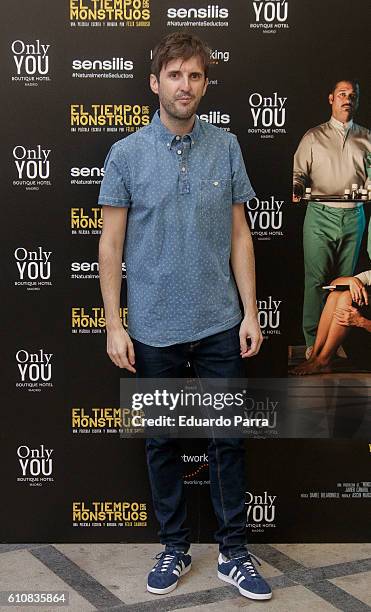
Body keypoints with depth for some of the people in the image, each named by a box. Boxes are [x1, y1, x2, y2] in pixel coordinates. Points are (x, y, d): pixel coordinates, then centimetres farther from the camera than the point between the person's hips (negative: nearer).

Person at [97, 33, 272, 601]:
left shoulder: (226, 147, 2)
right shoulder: (126, 154, -3)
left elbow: (239, 234, 4)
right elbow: (111, 243, -2)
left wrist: (250, 311, 0)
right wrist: (114, 324, -7)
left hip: (220, 324, 1)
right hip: (154, 328, -1)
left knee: (228, 440, 7)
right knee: (163, 442, 11)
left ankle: (233, 551, 23)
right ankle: (175, 547, 28)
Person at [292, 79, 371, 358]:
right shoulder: (314, 136, 7)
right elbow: (299, 172, 4)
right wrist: (297, 188, -17)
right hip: (321, 215, -2)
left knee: (345, 279, 6)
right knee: (316, 279, -6)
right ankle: (313, 340, 1)